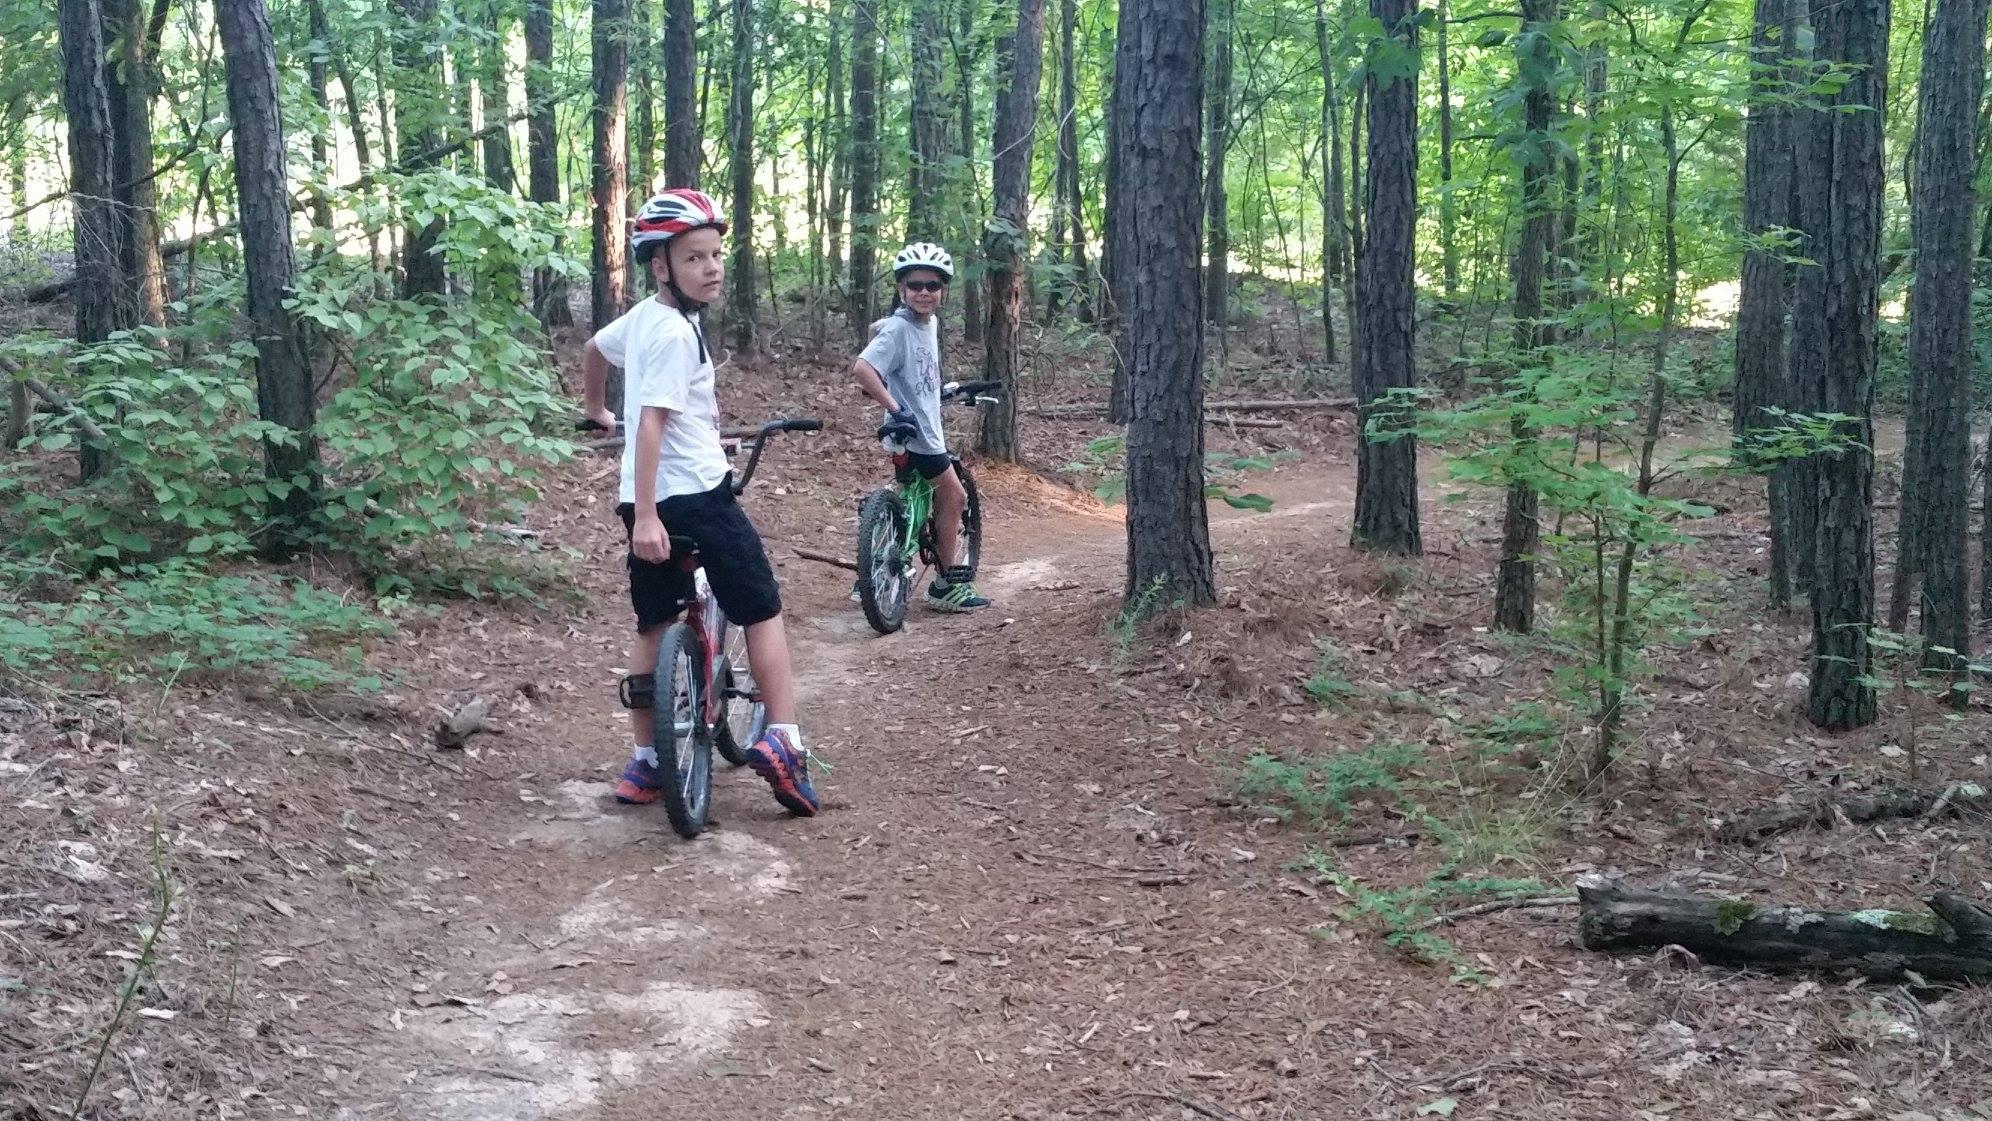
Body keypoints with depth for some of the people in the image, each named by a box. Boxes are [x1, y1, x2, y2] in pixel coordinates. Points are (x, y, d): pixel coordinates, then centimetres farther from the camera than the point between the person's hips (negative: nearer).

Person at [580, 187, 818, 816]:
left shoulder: (641, 317, 11)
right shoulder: (675, 333, -17)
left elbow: (593, 350, 31)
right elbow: (652, 421, -24)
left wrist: (594, 410, 50)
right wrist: (646, 517, -29)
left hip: (645, 499, 8)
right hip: (695, 495, -8)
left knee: (653, 627, 12)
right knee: (761, 610, 3)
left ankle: (644, 764, 15)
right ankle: (782, 742, -4)